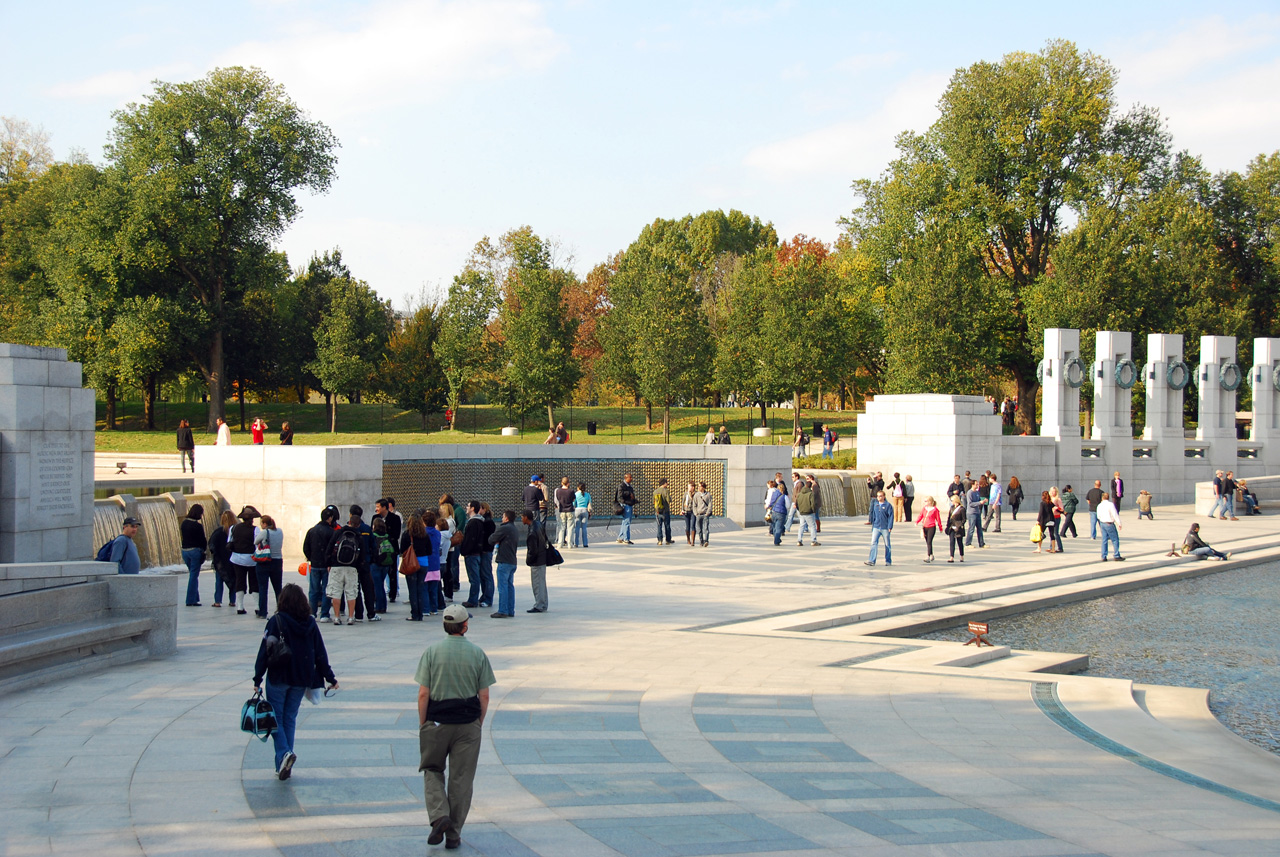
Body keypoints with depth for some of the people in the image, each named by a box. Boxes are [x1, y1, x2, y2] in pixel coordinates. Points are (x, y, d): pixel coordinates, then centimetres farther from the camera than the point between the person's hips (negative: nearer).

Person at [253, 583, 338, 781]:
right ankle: (284, 765, 12)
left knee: (275, 718, 6)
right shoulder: (310, 624, 0)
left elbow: (265, 651, -11)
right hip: (301, 679, 4)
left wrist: (257, 679, -5)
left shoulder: (276, 622, -11)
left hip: (278, 679, -4)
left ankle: (284, 753, -18)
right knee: (290, 718, 14)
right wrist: (330, 677, 12)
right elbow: (320, 653, 3)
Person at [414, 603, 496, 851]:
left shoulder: (432, 652, -6)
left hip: (437, 721, -1)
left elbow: (423, 694, -7)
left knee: (432, 770, 16)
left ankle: (439, 815, -6)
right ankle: (453, 833, 11)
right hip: (468, 723, 1)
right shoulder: (477, 653, -2)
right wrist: (479, 723, 11)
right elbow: (484, 695, -1)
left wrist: (422, 724, 3)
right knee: (461, 778, 8)